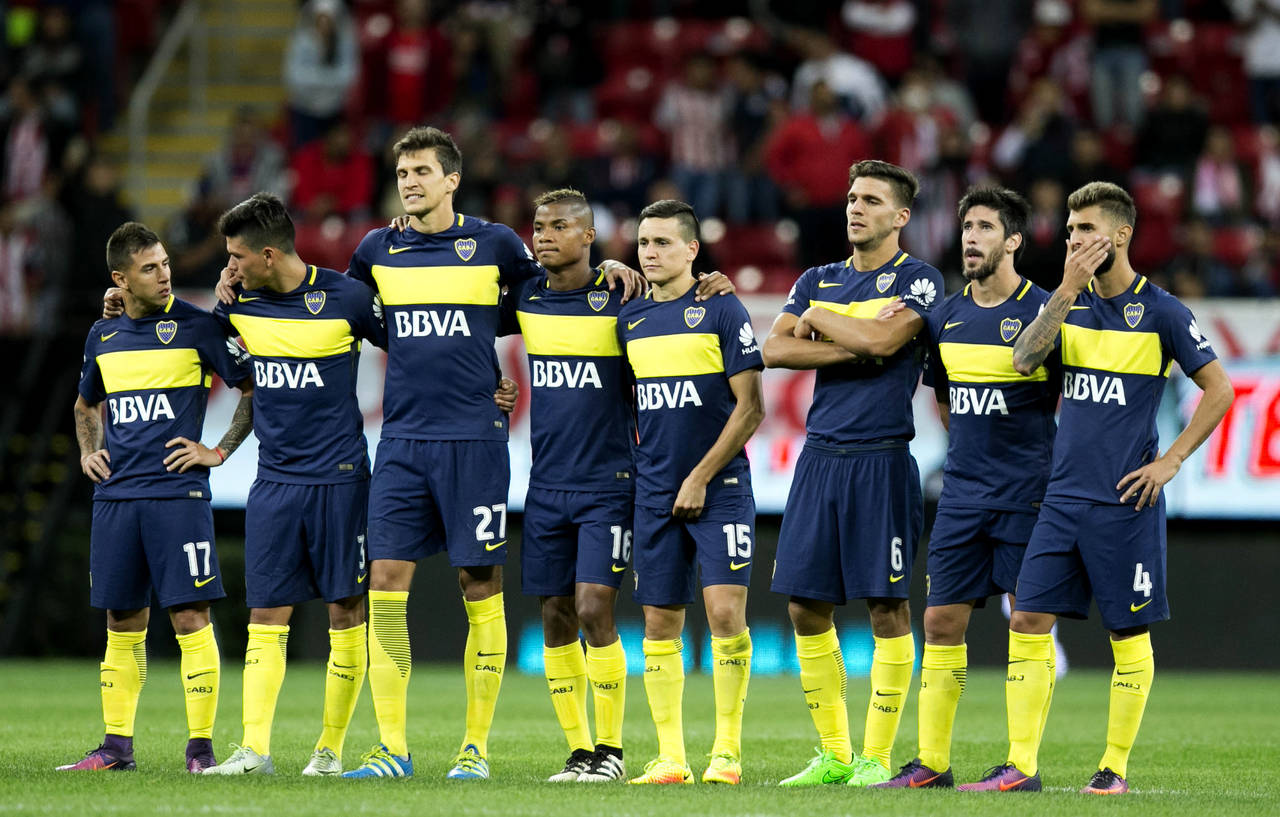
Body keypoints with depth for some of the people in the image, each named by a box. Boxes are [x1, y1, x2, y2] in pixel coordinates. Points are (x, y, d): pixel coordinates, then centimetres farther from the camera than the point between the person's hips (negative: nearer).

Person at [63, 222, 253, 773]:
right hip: (114, 496, 5)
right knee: (123, 623, 8)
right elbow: (86, 406, 30)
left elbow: (254, 389, 2)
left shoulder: (197, 327, -2)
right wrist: (87, 453, 14)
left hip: (178, 494, -5)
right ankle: (117, 747, 14)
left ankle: (201, 747, -5)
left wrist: (221, 452, -3)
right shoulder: (103, 336, 12)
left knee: (190, 617, -8)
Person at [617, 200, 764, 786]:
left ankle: (727, 749, -5)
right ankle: (669, 756, 9)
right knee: (659, 624, 3)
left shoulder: (722, 310, -5)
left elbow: (750, 408, -7)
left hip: (720, 489, -5)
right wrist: (645, 464, 10)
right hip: (655, 492, 5)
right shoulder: (630, 319, 10)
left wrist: (701, 478, -10)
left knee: (725, 611, -13)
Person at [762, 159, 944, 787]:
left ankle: (876, 756, 1)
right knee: (806, 606, 4)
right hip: (819, 455, 6)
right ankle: (833, 754, 13)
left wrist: (817, 318, -3)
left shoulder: (918, 282, -1)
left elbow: (883, 338, -19)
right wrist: (855, 350, -9)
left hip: (880, 462, -6)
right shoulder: (819, 280, 15)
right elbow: (774, 350, 1)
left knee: (886, 606, -4)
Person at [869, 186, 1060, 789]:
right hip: (961, 492, 5)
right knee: (941, 622, 2)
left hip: (1025, 496, -5)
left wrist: (1046, 467, -8)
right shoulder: (946, 317, 9)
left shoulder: (1041, 312, -7)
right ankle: (932, 763, 6)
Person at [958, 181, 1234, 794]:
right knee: (1029, 619, -2)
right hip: (1063, 496, 5)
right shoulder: (1070, 304, 10)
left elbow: (1219, 388, -2)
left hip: (1125, 502, -5)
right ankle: (1020, 766, -1)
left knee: (1128, 634, 2)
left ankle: (1116, 767, 11)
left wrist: (1170, 462, -6)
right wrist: (1068, 289, -13)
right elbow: (1024, 360, -5)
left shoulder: (1159, 312, -4)